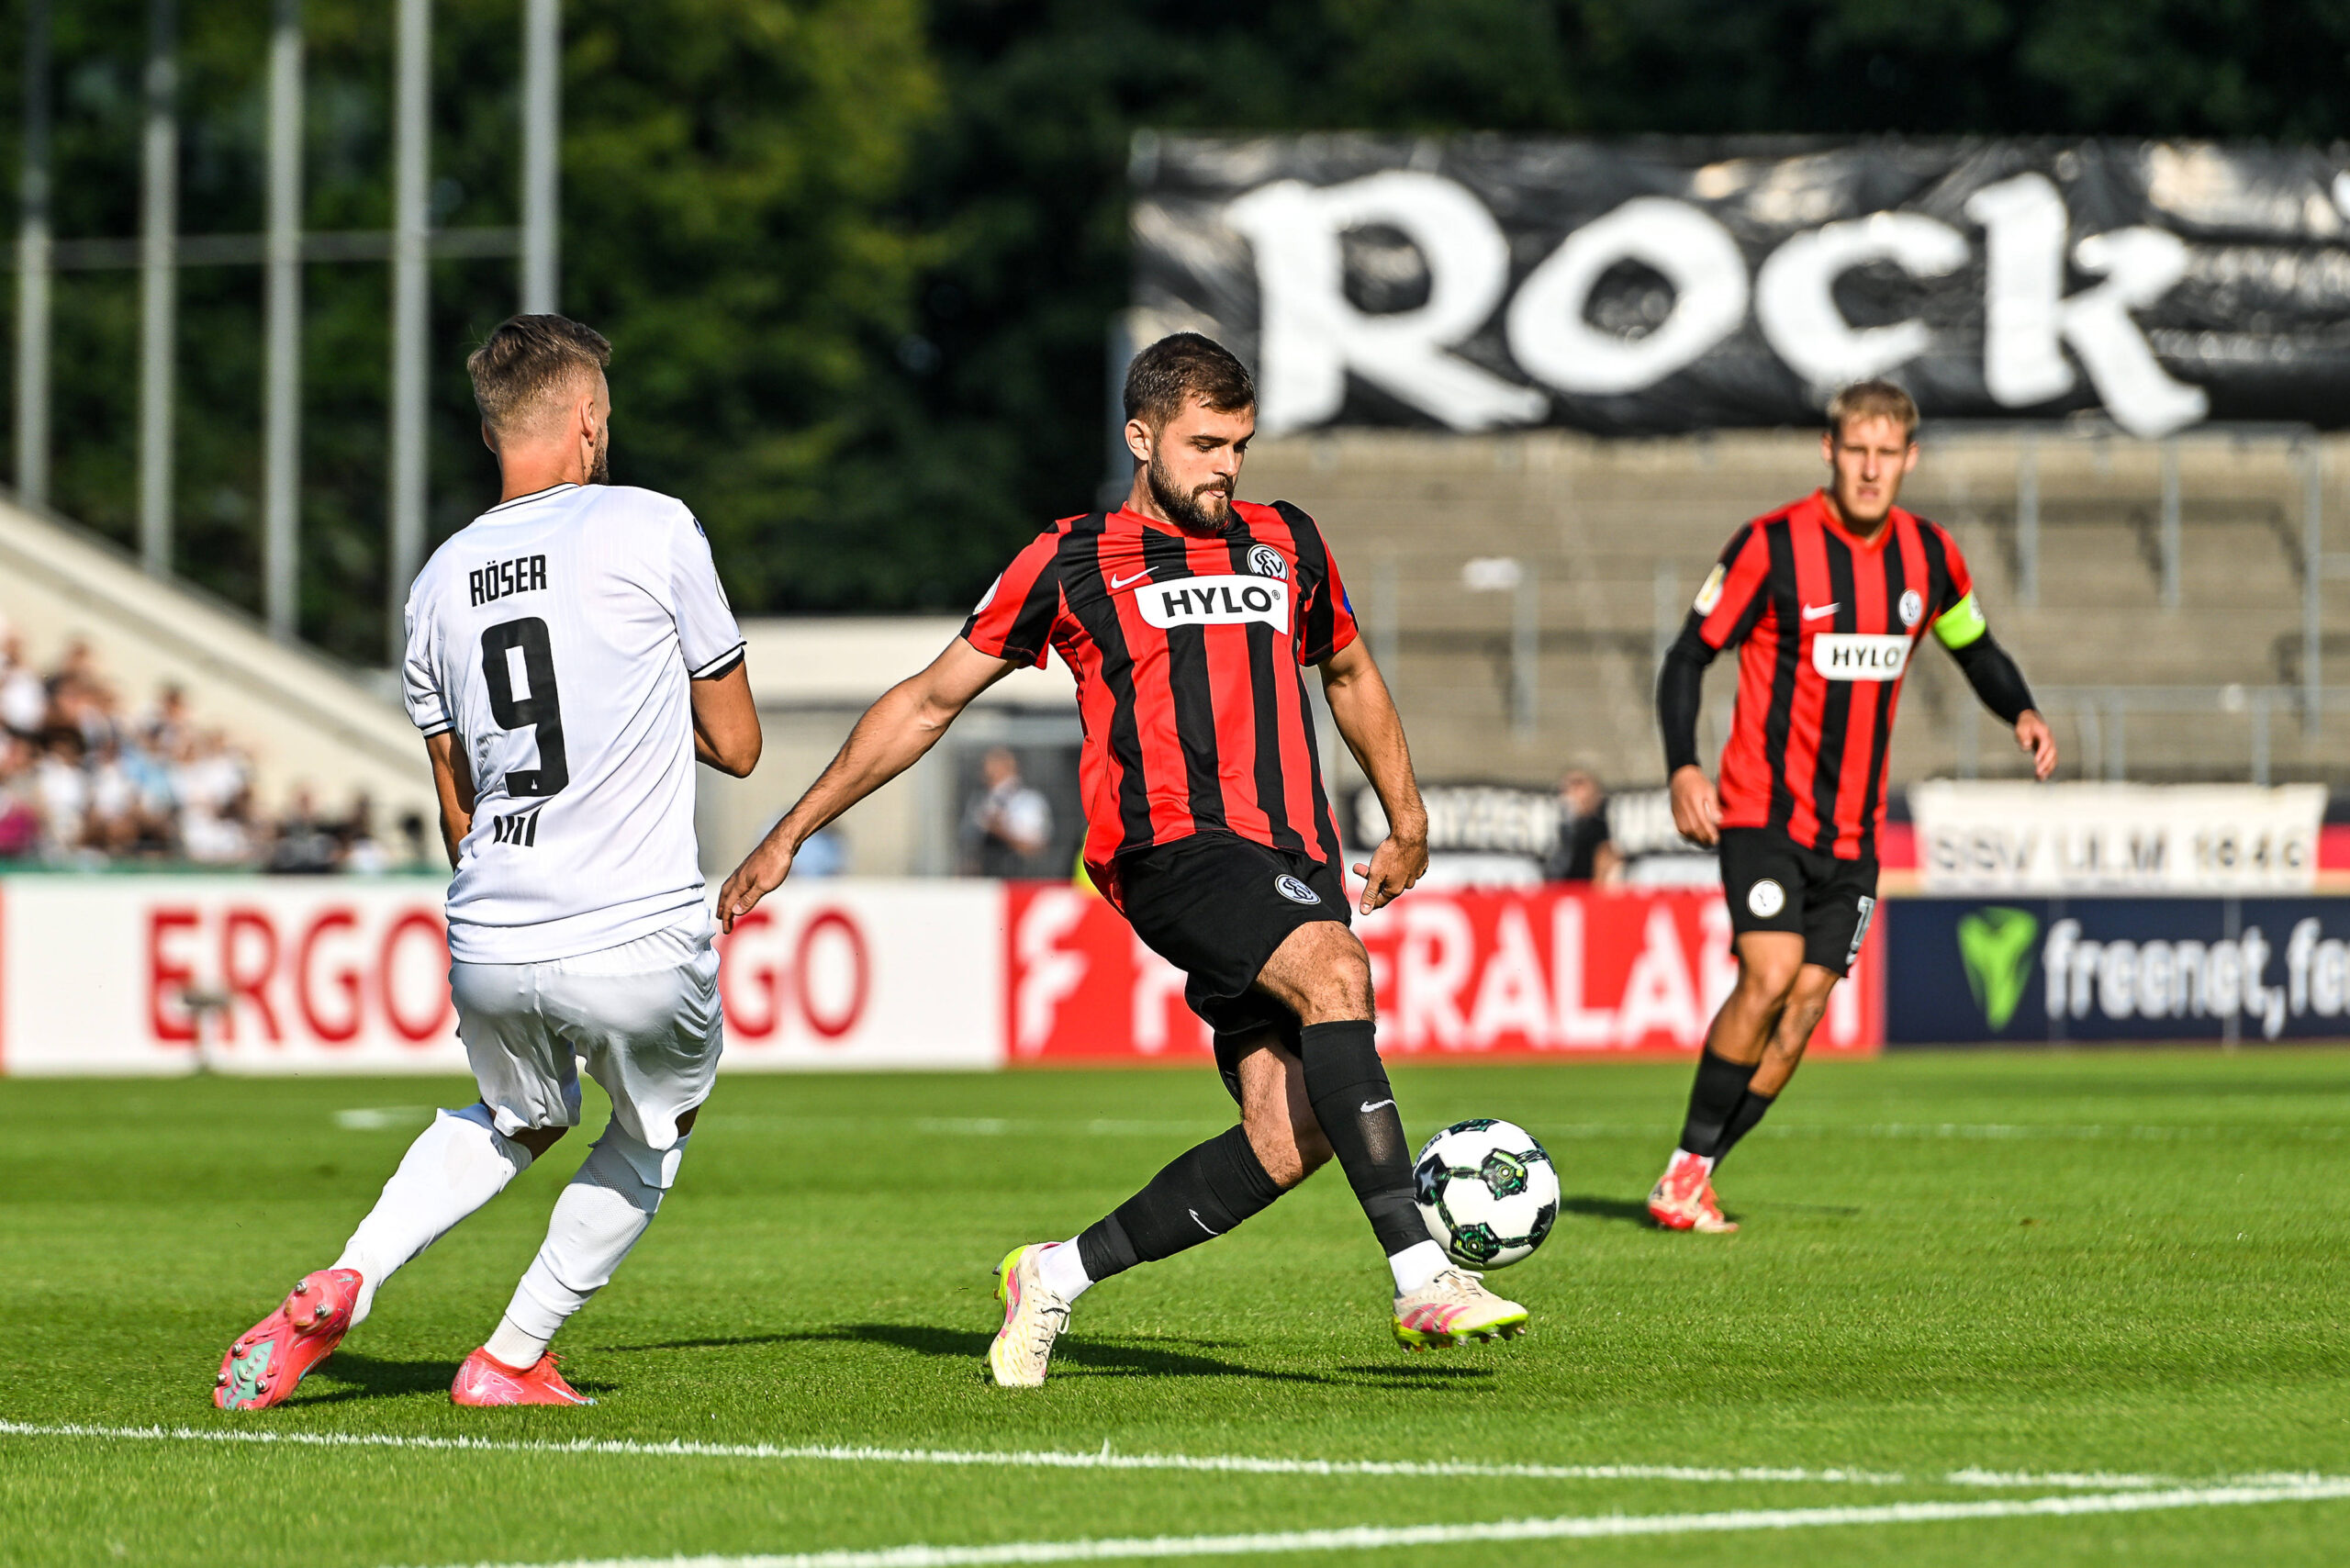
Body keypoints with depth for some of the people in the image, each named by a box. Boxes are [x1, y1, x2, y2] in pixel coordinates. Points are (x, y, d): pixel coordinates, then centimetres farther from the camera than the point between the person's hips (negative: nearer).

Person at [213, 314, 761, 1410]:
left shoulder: (439, 582, 11)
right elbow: (737, 745, 5)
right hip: (639, 946, -4)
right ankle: (512, 1359, 22)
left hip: (490, 948, 4)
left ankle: (343, 1287, 11)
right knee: (655, 1132, 25)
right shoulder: (653, 528, -4)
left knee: (515, 1122, 31)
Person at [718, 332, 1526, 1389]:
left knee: (1288, 1137, -13)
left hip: (1295, 865, 5)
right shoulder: (1071, 565, 8)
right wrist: (790, 836, 13)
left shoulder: (1286, 545, 19)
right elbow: (928, 703, 14)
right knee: (1333, 972, -33)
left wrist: (1407, 824, 37)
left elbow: (1348, 674, 38)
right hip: (1174, 850, -5)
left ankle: (1057, 1277, 6)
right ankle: (1421, 1279, -40)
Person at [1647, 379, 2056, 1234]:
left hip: (1851, 832, 5)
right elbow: (1688, 657, -5)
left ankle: (1692, 1183, 6)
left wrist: (2023, 714, 1)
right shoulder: (1773, 545, -10)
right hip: (1763, 811, -5)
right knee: (1770, 977, -21)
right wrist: (1683, 767, -20)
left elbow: (1976, 649, 22)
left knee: (1803, 1009, -4)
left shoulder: (1928, 556, 5)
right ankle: (1686, 1167, -9)